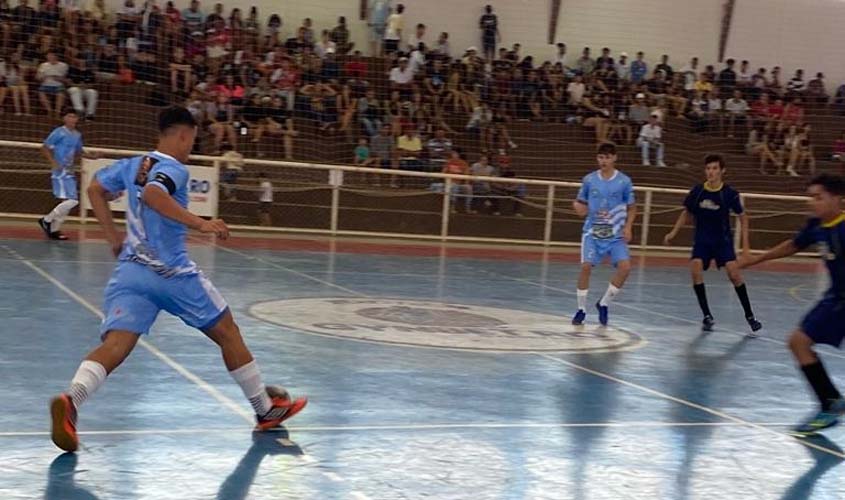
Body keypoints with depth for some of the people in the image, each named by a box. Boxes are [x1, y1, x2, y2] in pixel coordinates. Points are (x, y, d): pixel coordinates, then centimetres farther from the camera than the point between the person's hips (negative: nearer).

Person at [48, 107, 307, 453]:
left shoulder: (131, 165, 14)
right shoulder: (173, 168, -10)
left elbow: (95, 189, 23)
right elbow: (153, 194, -30)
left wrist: (114, 239, 24)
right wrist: (200, 223, -30)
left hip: (129, 272, 6)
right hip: (172, 274, -6)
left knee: (115, 345, -8)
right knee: (227, 333, 11)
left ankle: (70, 400, -38)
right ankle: (266, 410, 22)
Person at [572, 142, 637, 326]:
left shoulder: (624, 181, -1)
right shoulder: (589, 179, 2)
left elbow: (632, 208, 7)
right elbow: (580, 202, 12)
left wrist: (628, 227, -8)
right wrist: (578, 207, -12)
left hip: (616, 235, 0)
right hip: (592, 232, 0)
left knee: (625, 267, -16)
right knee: (586, 266, -13)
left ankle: (604, 304, 5)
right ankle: (581, 309, 5)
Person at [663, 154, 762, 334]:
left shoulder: (730, 194, -12)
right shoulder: (697, 192, -7)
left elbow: (743, 217, 0)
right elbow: (687, 213, 11)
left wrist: (745, 245, -5)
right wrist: (673, 232, 5)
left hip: (723, 240, -2)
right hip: (702, 240, 2)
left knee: (734, 273, -17)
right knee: (696, 270, -21)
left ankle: (749, 316, 0)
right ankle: (707, 316, -8)